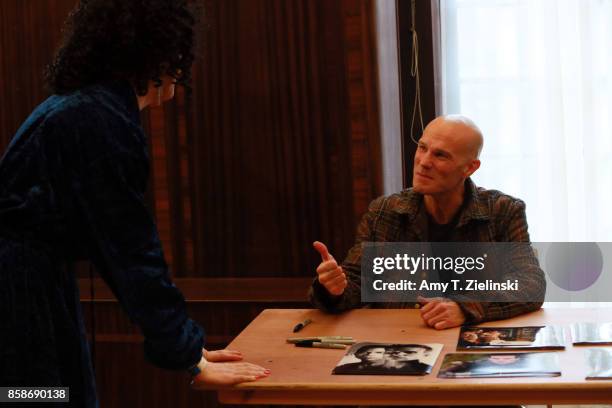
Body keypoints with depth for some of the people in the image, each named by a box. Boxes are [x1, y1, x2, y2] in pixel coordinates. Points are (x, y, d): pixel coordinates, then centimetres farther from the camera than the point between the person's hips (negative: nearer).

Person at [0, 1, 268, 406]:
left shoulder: (88, 106, 10)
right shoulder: (103, 122, -19)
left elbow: (118, 241, 12)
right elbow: (132, 249, -20)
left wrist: (185, 342, 12)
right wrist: (191, 358, -15)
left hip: (38, 285, 9)